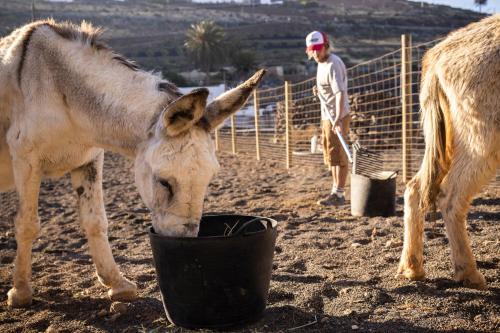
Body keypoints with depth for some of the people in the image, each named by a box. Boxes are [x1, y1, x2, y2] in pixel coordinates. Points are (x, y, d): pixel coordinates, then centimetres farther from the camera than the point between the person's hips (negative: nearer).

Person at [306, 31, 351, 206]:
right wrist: (319, 89, 8)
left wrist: (338, 119, -41)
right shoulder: (322, 63, 9)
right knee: (331, 156, 16)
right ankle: (336, 191, 27)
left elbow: (340, 93, -31)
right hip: (327, 116, 10)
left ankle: (338, 194, 2)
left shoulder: (333, 65, -20)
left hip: (336, 117, -10)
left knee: (338, 156, -4)